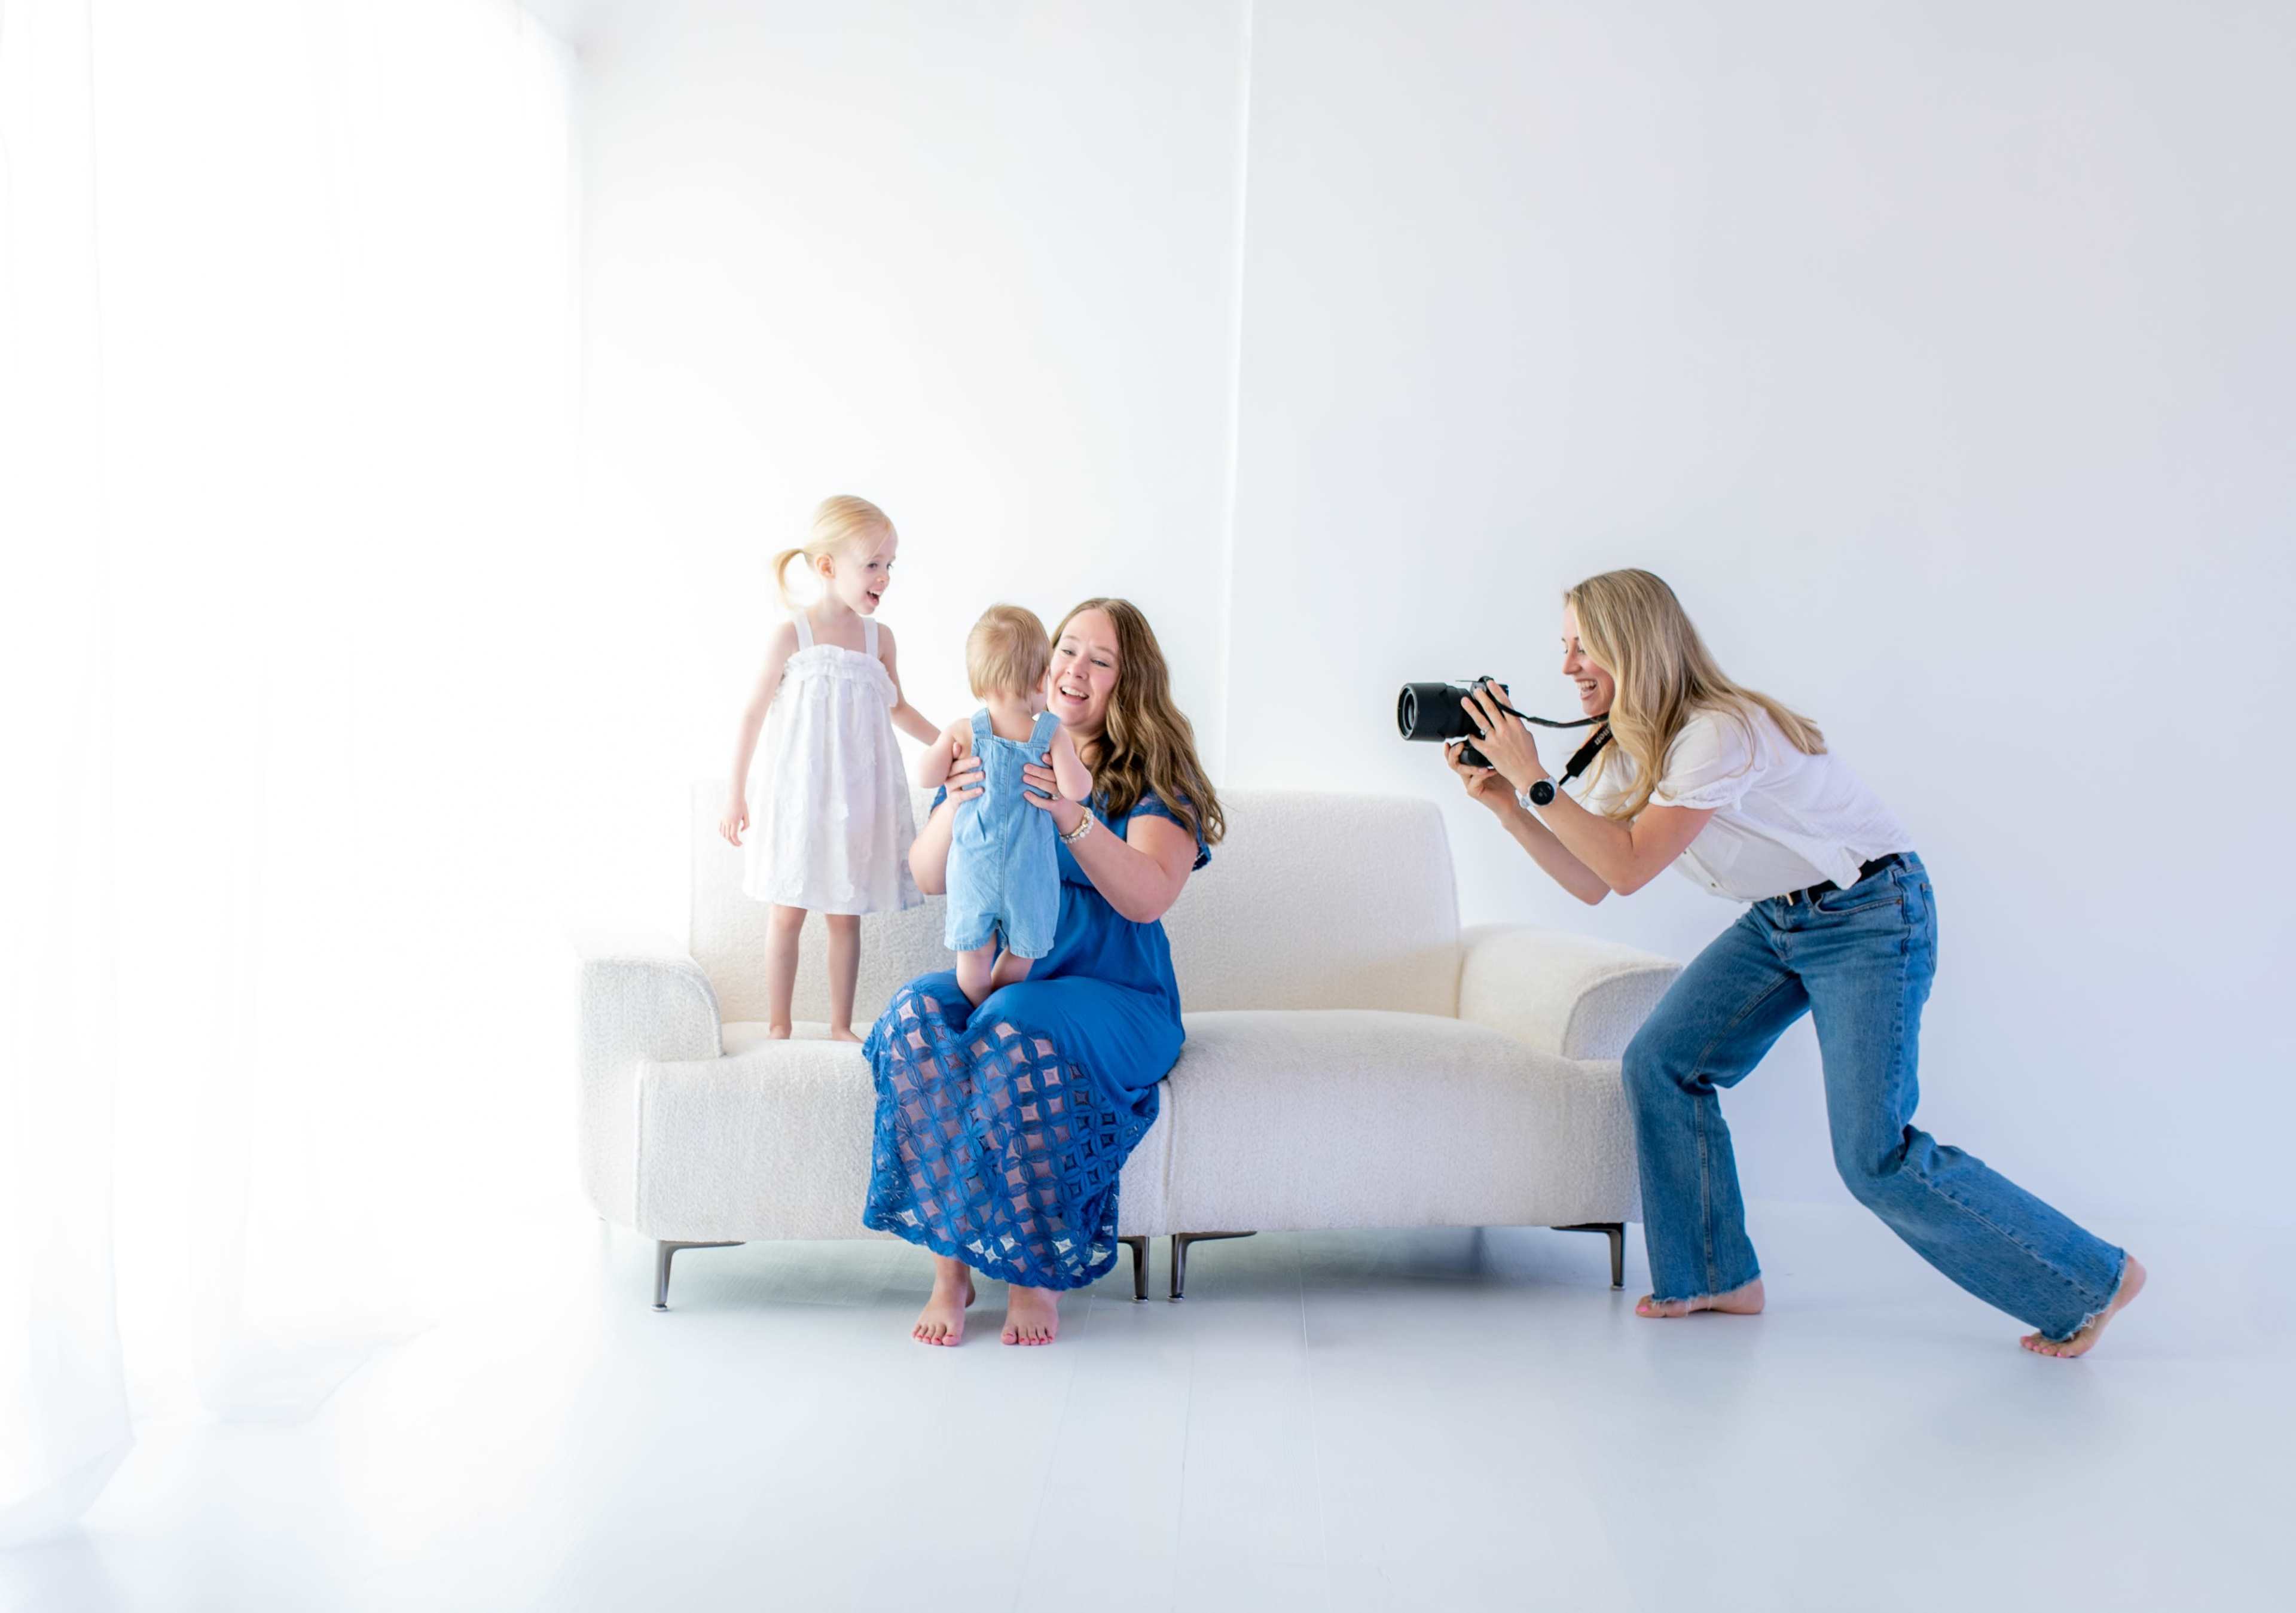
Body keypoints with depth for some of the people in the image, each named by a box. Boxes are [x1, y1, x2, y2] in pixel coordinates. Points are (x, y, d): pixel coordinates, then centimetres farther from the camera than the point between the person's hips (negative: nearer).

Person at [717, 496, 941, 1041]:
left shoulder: (879, 637, 2)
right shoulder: (792, 634, -9)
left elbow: (897, 709, 20)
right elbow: (755, 711, -4)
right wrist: (737, 795, -4)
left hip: (856, 796, 3)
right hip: (798, 792, -3)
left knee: (846, 913, 8)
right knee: (788, 910, 4)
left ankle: (841, 1025, 19)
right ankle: (778, 1027, 15)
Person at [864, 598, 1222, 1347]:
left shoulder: (1157, 777, 3)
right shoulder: (993, 756, 13)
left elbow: (1148, 898, -14)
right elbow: (927, 878, 5)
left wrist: (1073, 819, -29)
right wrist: (955, 806, -17)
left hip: (1113, 994, -3)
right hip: (991, 976, 3)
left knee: (1015, 1028, -35)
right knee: (917, 1012, -29)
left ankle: (1038, 1273, -19)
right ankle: (949, 1265, -23)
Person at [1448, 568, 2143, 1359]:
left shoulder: (1718, 732, -25)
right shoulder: (1627, 750, 3)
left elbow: (1629, 868, -27)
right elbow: (1591, 883, 1)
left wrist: (1534, 777, -26)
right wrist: (1505, 802, -7)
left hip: (1870, 917, -9)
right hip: (1779, 919, 9)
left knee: (1876, 1158, -11)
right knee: (1660, 1063, 0)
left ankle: (2090, 1280, 5)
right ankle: (1717, 1278, 14)